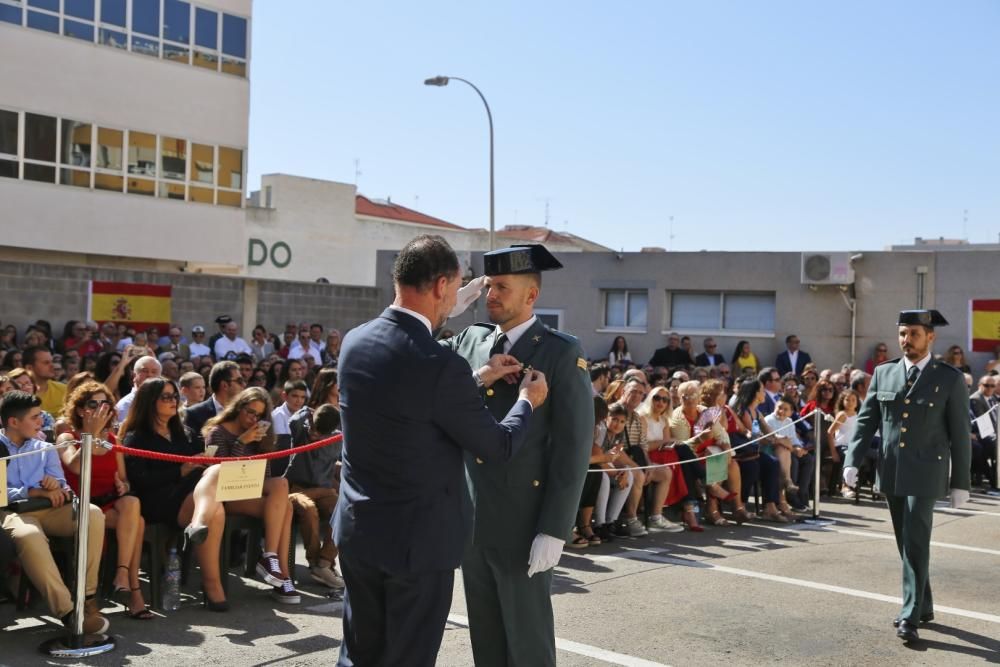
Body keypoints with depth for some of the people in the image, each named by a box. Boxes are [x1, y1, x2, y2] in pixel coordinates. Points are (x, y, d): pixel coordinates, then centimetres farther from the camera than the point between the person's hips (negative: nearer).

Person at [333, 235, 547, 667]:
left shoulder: (354, 342, -2)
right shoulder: (441, 364, -24)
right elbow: (498, 448, -11)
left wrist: (476, 379, 18)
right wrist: (527, 402, 7)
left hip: (356, 531, 6)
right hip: (418, 540, -6)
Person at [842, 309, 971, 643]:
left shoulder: (950, 379, -4)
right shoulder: (883, 373, 6)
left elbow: (960, 434, -2)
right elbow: (866, 420, 6)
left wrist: (960, 483, -2)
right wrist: (852, 461, -4)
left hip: (924, 474, -4)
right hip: (890, 473, 4)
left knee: (916, 543, -10)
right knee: (906, 543, 14)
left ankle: (910, 616, -6)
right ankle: (924, 605, 29)